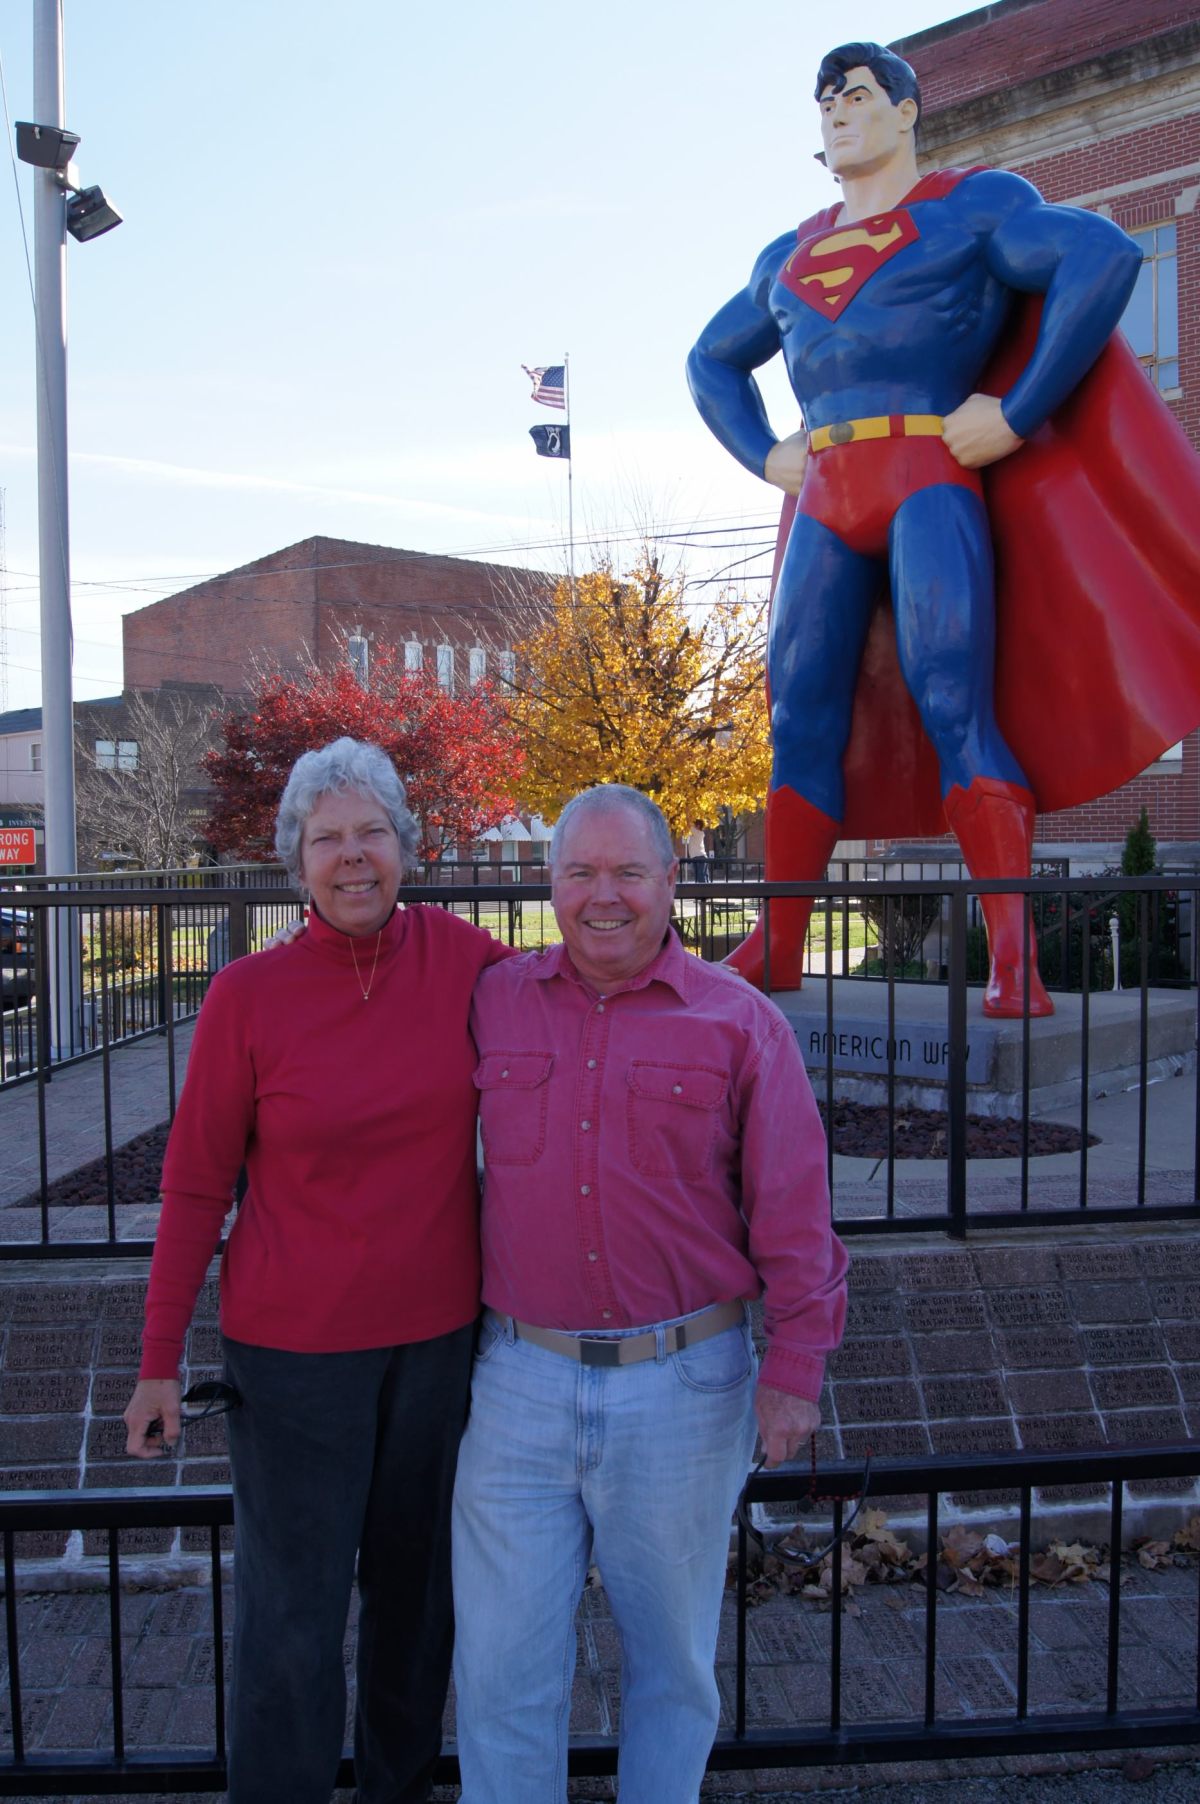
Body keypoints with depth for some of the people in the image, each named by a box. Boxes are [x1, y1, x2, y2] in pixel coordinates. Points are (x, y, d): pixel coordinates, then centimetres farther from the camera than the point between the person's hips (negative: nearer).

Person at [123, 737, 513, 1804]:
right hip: (298, 1347, -3)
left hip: (442, 1334, 3)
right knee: (292, 1612, 9)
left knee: (418, 1586, 21)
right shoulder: (249, 995, -11)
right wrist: (161, 1364, -3)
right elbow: (196, 1186, -5)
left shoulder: (455, 955, -5)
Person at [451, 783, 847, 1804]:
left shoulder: (740, 1023, -5)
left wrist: (795, 1366, -4)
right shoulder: (493, 1004, 1)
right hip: (520, 1384, 2)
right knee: (504, 1663, 11)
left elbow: (791, 1211, -3)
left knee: (671, 1659, 18)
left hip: (682, 1385, -1)